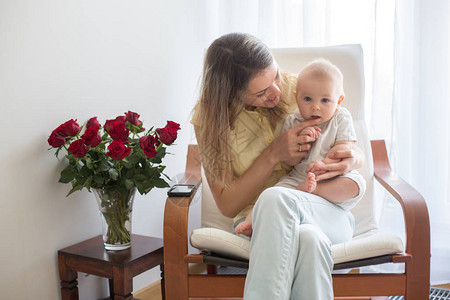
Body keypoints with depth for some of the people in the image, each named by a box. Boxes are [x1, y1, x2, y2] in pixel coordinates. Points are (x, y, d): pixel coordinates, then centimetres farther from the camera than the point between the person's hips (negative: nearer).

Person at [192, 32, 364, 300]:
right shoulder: (210, 118, -3)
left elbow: (357, 151, 12)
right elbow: (227, 206, -6)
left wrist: (353, 159, -15)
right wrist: (273, 155, -17)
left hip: (328, 212, 1)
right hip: (263, 223, -1)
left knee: (274, 198, -36)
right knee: (308, 238, -39)